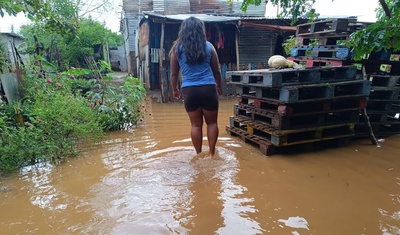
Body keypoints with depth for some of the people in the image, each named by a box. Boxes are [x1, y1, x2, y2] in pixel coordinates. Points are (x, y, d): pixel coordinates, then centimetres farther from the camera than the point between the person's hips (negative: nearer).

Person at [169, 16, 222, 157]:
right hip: (208, 88, 0)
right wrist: (219, 86, 28)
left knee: (196, 124, 11)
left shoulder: (177, 48, 4)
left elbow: (174, 73, 9)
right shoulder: (208, 46, 5)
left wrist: (175, 90, 24)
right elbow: (217, 71, 12)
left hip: (189, 90, 1)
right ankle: (212, 153, 20)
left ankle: (199, 155, 21)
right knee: (212, 122, 14)